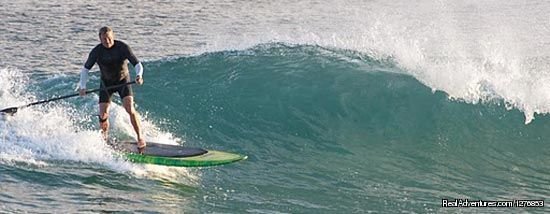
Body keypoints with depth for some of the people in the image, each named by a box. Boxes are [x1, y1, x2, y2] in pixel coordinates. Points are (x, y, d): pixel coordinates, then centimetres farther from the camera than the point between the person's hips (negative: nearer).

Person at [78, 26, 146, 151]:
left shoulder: (123, 48, -20)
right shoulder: (96, 52, -15)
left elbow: (137, 64, -23)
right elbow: (86, 69, -2)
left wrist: (139, 75, -45)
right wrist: (83, 86, -14)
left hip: (123, 80, -2)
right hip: (106, 83, 2)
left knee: (130, 109, -22)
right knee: (103, 115, -8)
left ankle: (140, 137, -13)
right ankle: (104, 138, 19)